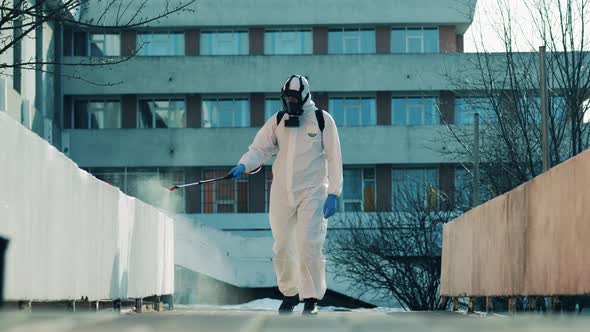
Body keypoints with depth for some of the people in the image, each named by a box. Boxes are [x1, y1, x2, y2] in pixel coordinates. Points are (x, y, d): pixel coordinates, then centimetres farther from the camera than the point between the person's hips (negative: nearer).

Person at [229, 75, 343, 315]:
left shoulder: (322, 120, -2)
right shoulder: (278, 120, 7)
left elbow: (334, 159, -2)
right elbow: (260, 148, 4)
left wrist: (333, 194, -8)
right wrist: (244, 165, -17)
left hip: (311, 192, -4)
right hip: (281, 192, 4)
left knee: (308, 245, -13)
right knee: (282, 246, 7)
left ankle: (312, 298, -3)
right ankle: (290, 293, 25)